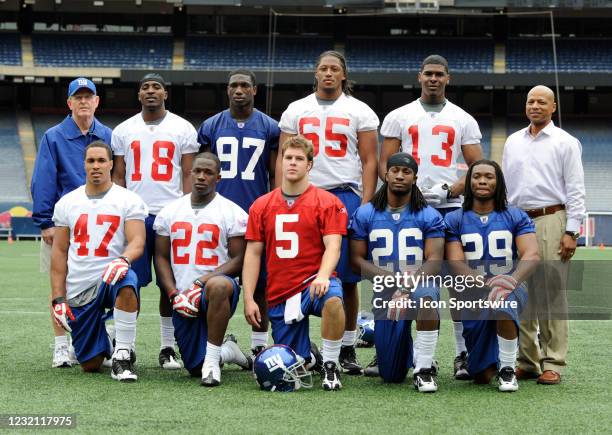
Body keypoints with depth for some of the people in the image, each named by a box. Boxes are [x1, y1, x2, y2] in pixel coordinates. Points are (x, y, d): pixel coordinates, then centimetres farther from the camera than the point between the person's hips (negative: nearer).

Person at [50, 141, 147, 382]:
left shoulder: (128, 200, 2)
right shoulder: (67, 203, 10)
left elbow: (137, 242, -10)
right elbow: (59, 253, 10)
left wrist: (124, 260, -34)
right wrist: (58, 298, 2)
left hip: (111, 280, -3)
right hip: (78, 290, 3)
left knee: (126, 282, -41)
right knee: (90, 365, 0)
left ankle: (122, 354, -26)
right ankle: (106, 345, 37)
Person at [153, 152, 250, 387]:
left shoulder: (232, 213, -2)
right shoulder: (170, 212, 11)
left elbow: (238, 261, -6)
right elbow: (161, 257, 11)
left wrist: (201, 282, -18)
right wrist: (174, 294, -5)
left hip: (216, 291, -4)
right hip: (183, 300, 4)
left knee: (218, 286, -43)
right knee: (195, 368, 0)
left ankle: (212, 360, -29)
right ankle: (226, 352, 35)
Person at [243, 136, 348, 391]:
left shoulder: (327, 202, 0)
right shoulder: (261, 206, 9)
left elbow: (332, 247, -10)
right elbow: (253, 254, 8)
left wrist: (323, 276, -30)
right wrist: (248, 299, 0)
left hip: (313, 283, -3)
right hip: (279, 294, 3)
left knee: (332, 300, -40)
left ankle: (330, 366, -20)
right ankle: (308, 358, 38)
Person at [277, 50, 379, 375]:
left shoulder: (360, 112, 6)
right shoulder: (296, 110, 12)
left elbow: (369, 162, 4)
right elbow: (283, 159, 11)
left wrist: (365, 204, -7)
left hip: (345, 195, -2)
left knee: (346, 277, -2)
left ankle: (348, 348, 6)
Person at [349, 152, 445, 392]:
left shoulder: (429, 216, 3)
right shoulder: (365, 215, 6)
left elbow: (434, 261, -6)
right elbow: (357, 260, 1)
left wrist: (407, 285, -24)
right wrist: (391, 279, -15)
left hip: (419, 283, -2)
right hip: (385, 293, 2)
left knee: (424, 296, -42)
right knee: (392, 376, 1)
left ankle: (424, 368, -24)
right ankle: (407, 350, 40)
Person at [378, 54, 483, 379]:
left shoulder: (463, 120, 10)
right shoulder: (399, 117, 10)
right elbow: (385, 163, 7)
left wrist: (450, 190, -8)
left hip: (449, 207, 0)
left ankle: (463, 354, 3)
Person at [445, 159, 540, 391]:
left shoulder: (515, 217, 4)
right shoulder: (455, 220, 5)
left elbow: (532, 255, -10)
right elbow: (456, 264, -7)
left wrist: (512, 279, -32)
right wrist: (487, 284, -26)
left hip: (511, 290, -1)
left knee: (503, 301, -41)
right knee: (482, 376, -2)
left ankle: (507, 368, -18)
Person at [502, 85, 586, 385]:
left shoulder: (565, 143, 4)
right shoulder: (513, 142, 18)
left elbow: (575, 191, -1)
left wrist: (571, 232, -9)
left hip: (550, 221, -5)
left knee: (551, 294, -8)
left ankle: (553, 363, -5)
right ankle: (527, 361, 11)